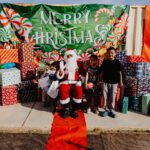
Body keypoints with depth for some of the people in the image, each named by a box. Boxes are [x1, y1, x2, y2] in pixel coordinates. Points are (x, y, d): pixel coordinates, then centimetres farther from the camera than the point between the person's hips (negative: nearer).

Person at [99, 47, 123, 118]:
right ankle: (106, 110, 19)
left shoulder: (117, 62, -2)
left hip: (114, 82, -1)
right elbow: (102, 72, 6)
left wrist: (121, 81, 0)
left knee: (112, 97, 6)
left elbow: (119, 72, 1)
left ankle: (112, 110, 20)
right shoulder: (105, 61, 1)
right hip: (105, 82, 1)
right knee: (105, 97, 6)